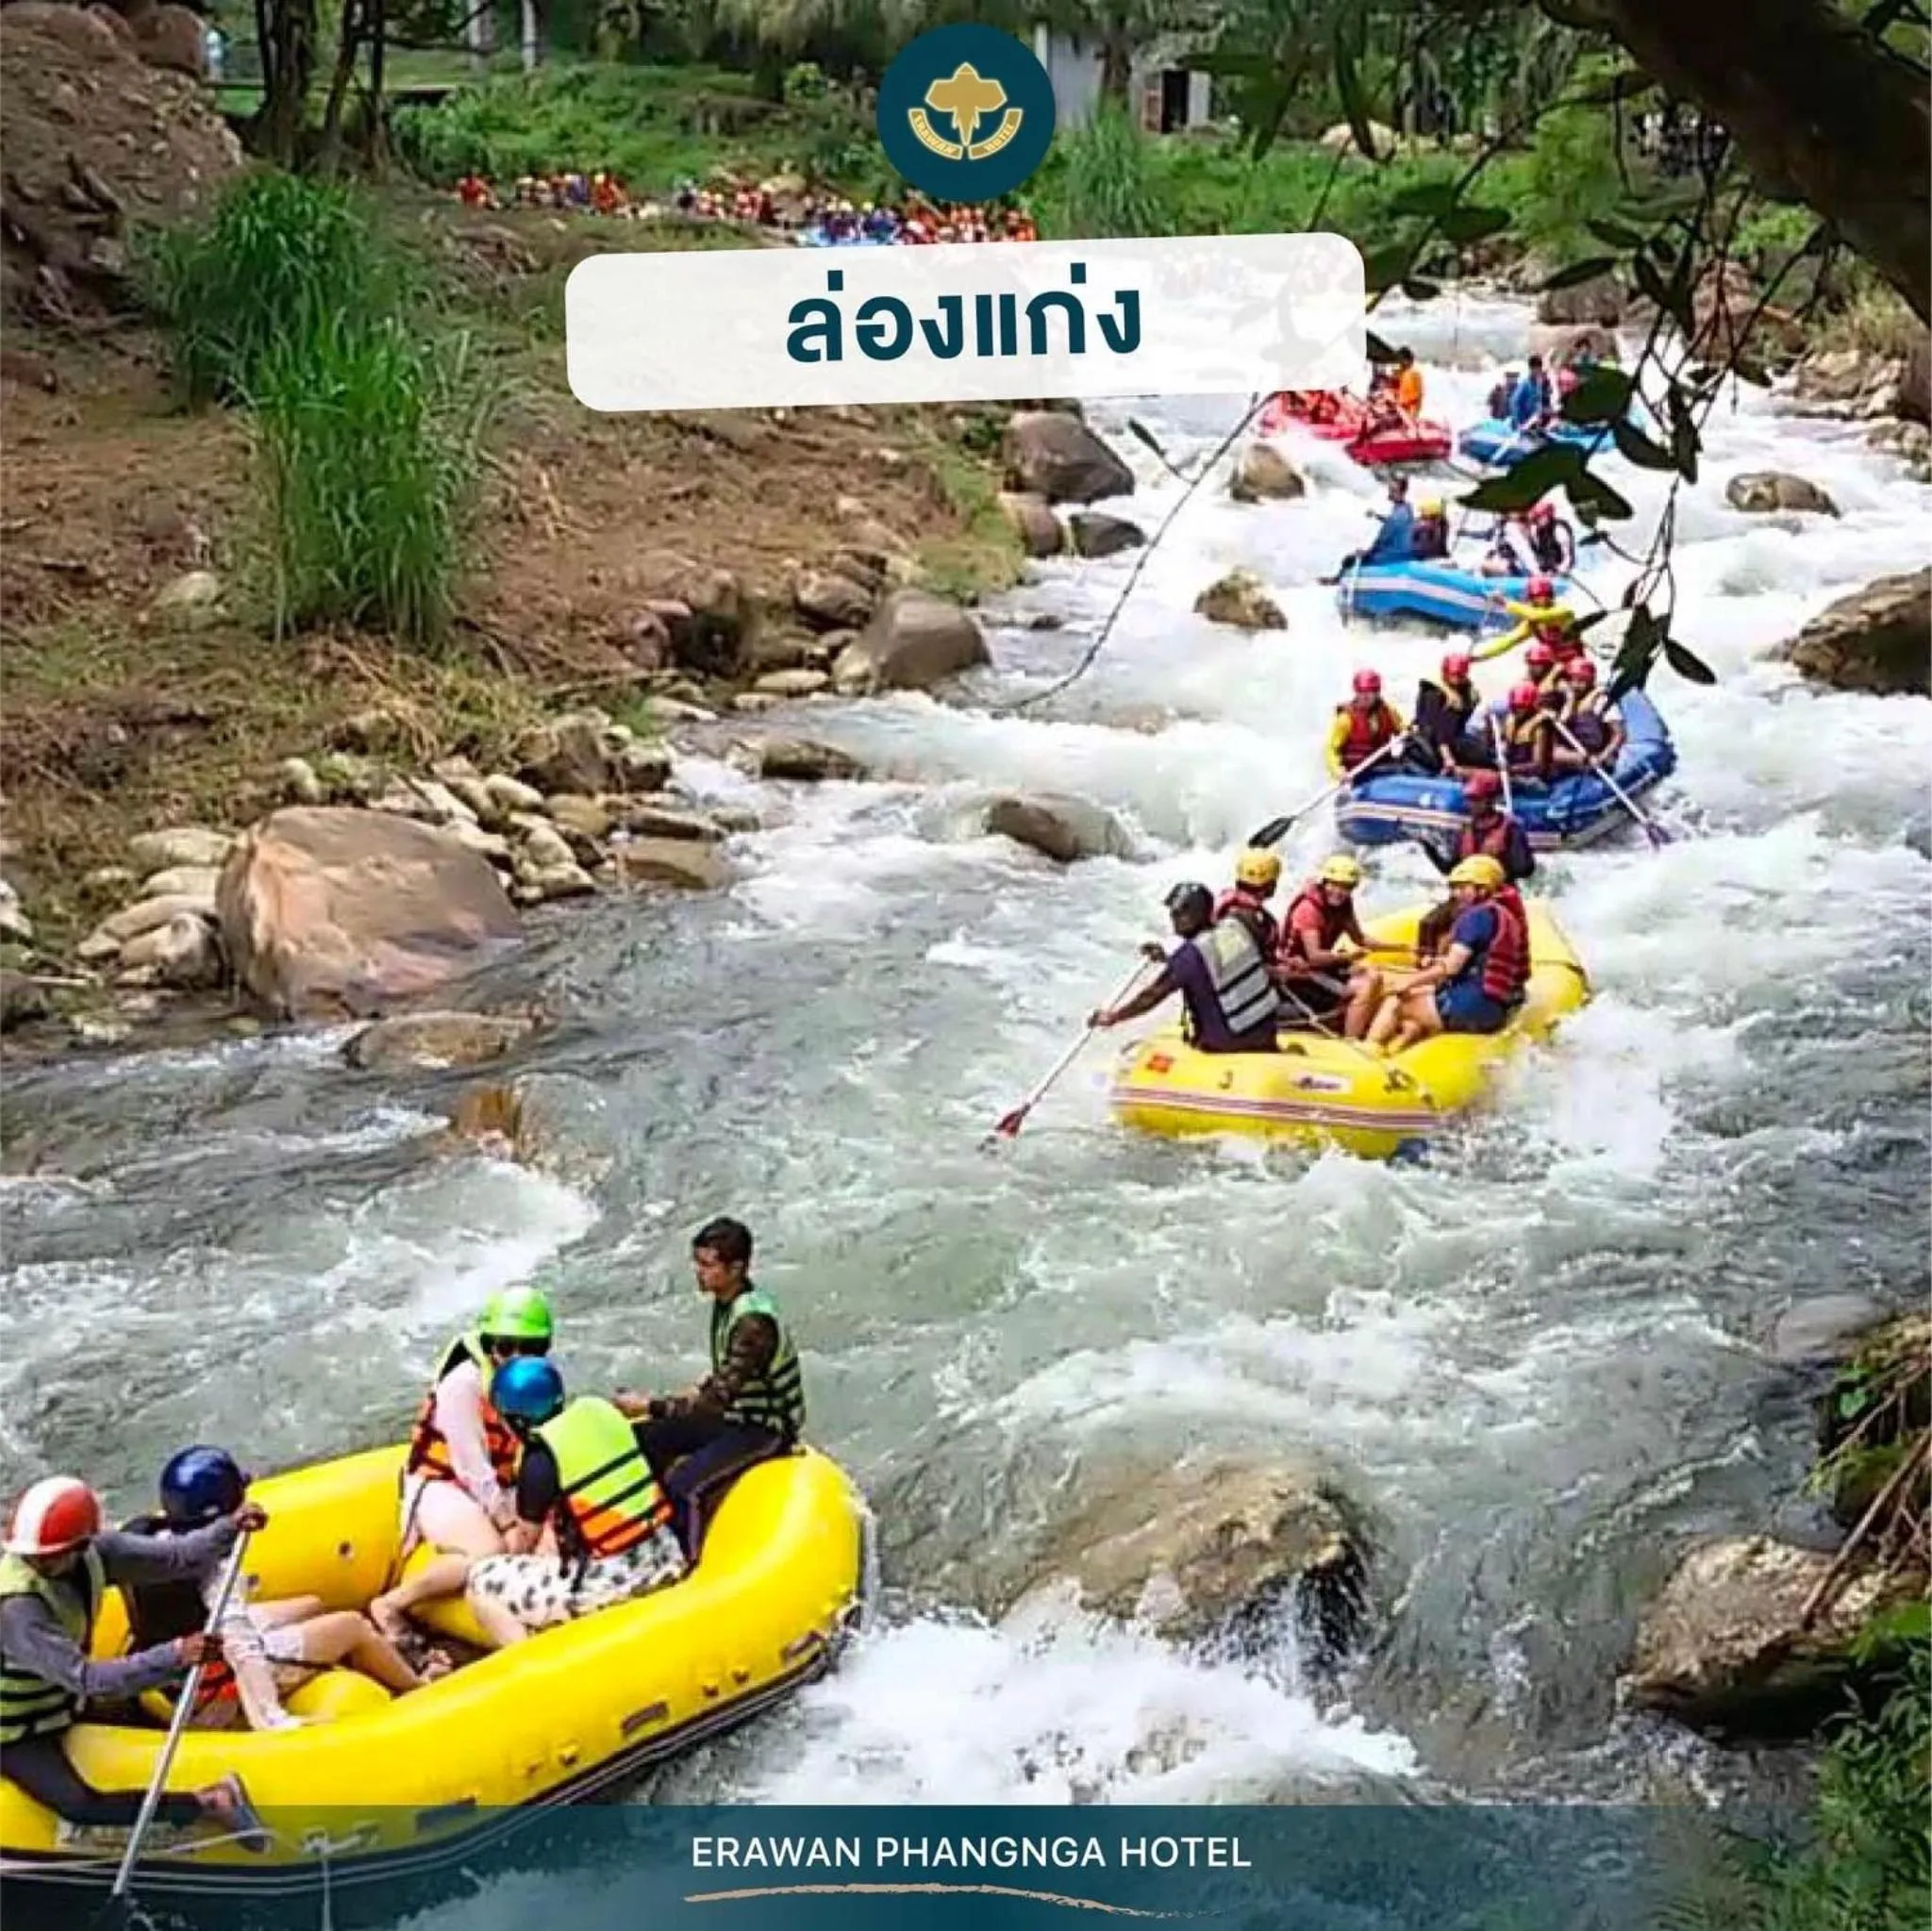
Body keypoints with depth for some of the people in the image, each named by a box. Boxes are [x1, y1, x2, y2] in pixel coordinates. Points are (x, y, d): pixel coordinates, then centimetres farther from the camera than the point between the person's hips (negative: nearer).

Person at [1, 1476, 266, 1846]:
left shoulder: (93, 1551, -15)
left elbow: (175, 1558, -9)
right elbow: (85, 1678, -36)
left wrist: (229, 1528, -26)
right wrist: (175, 1656, -43)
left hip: (62, 1701, 7)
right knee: (79, 1805, -24)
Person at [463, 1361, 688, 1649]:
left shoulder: (540, 1460, -11)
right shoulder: (600, 1409, 5)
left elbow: (526, 1537, 5)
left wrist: (512, 1544, 28)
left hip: (609, 1581, -7)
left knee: (482, 1583, 4)